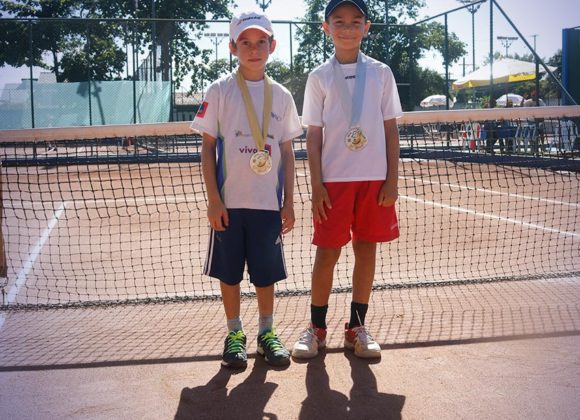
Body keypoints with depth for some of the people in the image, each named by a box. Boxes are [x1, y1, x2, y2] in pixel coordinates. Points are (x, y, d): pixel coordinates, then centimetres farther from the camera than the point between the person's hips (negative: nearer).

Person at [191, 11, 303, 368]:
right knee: (229, 272, 7)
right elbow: (208, 148, -1)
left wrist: (289, 202, 4)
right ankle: (235, 334, 22)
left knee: (266, 272, 8)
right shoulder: (220, 91, -1)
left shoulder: (281, 96, 6)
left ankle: (267, 332, 25)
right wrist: (213, 199, -7)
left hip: (269, 202, 2)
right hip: (229, 202, -1)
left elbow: (287, 153, 9)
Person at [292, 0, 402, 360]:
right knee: (327, 253, 1)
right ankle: (317, 328, 14)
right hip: (334, 180, -1)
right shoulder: (319, 77, 5)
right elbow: (314, 135, 3)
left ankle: (357, 327, 19)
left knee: (366, 250, 6)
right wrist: (316, 185, -5)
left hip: (375, 179, 1)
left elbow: (391, 130, 6)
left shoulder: (381, 73, 7)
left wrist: (392, 180, -1)